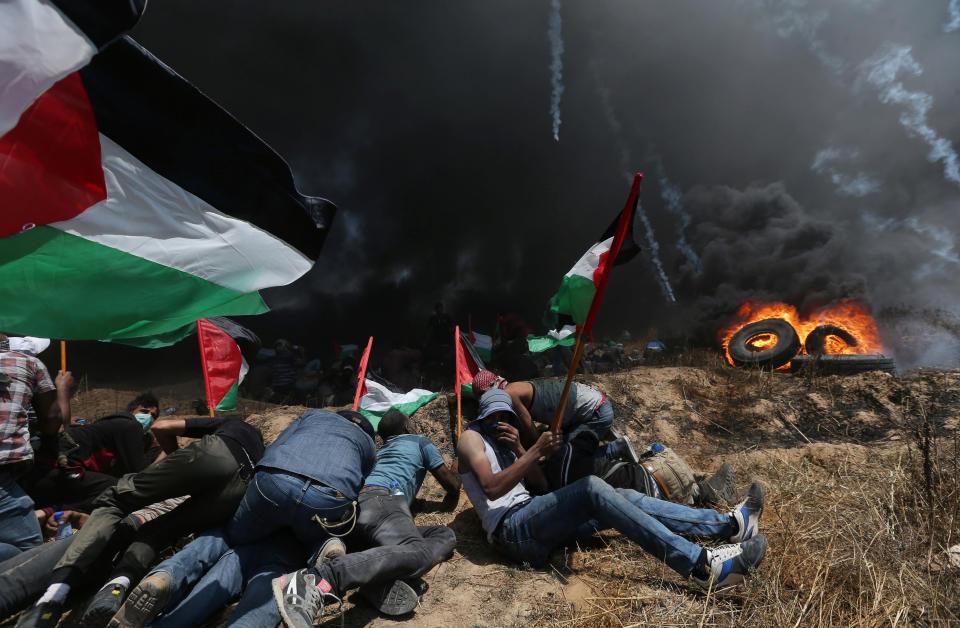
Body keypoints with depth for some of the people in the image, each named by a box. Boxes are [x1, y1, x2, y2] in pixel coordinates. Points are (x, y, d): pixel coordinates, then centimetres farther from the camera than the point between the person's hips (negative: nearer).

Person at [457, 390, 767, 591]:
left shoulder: (504, 443, 27)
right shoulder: (471, 438, 2)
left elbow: (541, 484, 13)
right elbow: (493, 488, -17)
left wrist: (518, 448, -3)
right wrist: (535, 451, -22)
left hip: (532, 520, 8)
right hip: (512, 529, -8)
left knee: (622, 497, -4)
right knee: (592, 488, -29)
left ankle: (729, 524, -5)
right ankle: (702, 566, -35)